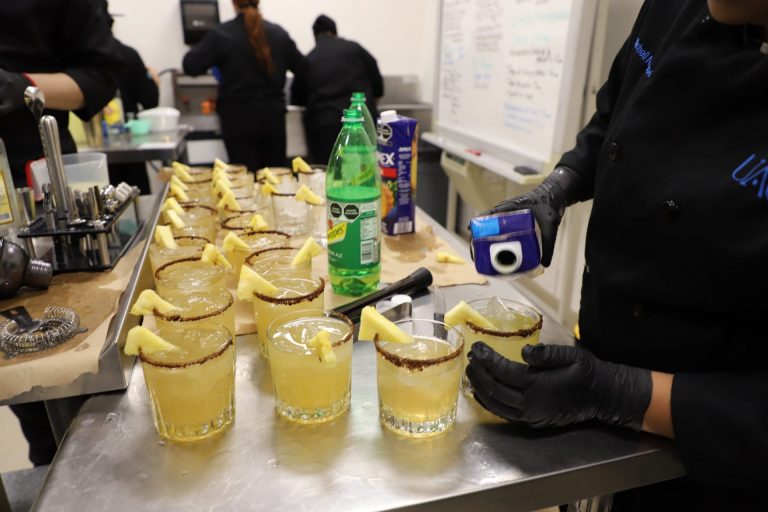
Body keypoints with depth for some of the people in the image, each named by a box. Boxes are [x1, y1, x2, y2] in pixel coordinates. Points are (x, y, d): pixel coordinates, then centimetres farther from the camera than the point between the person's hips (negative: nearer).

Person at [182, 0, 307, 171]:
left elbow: (191, 66, -8)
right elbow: (303, 69, 10)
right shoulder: (278, 33, 4)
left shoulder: (221, 34, -5)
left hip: (239, 118, -3)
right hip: (273, 115, 3)